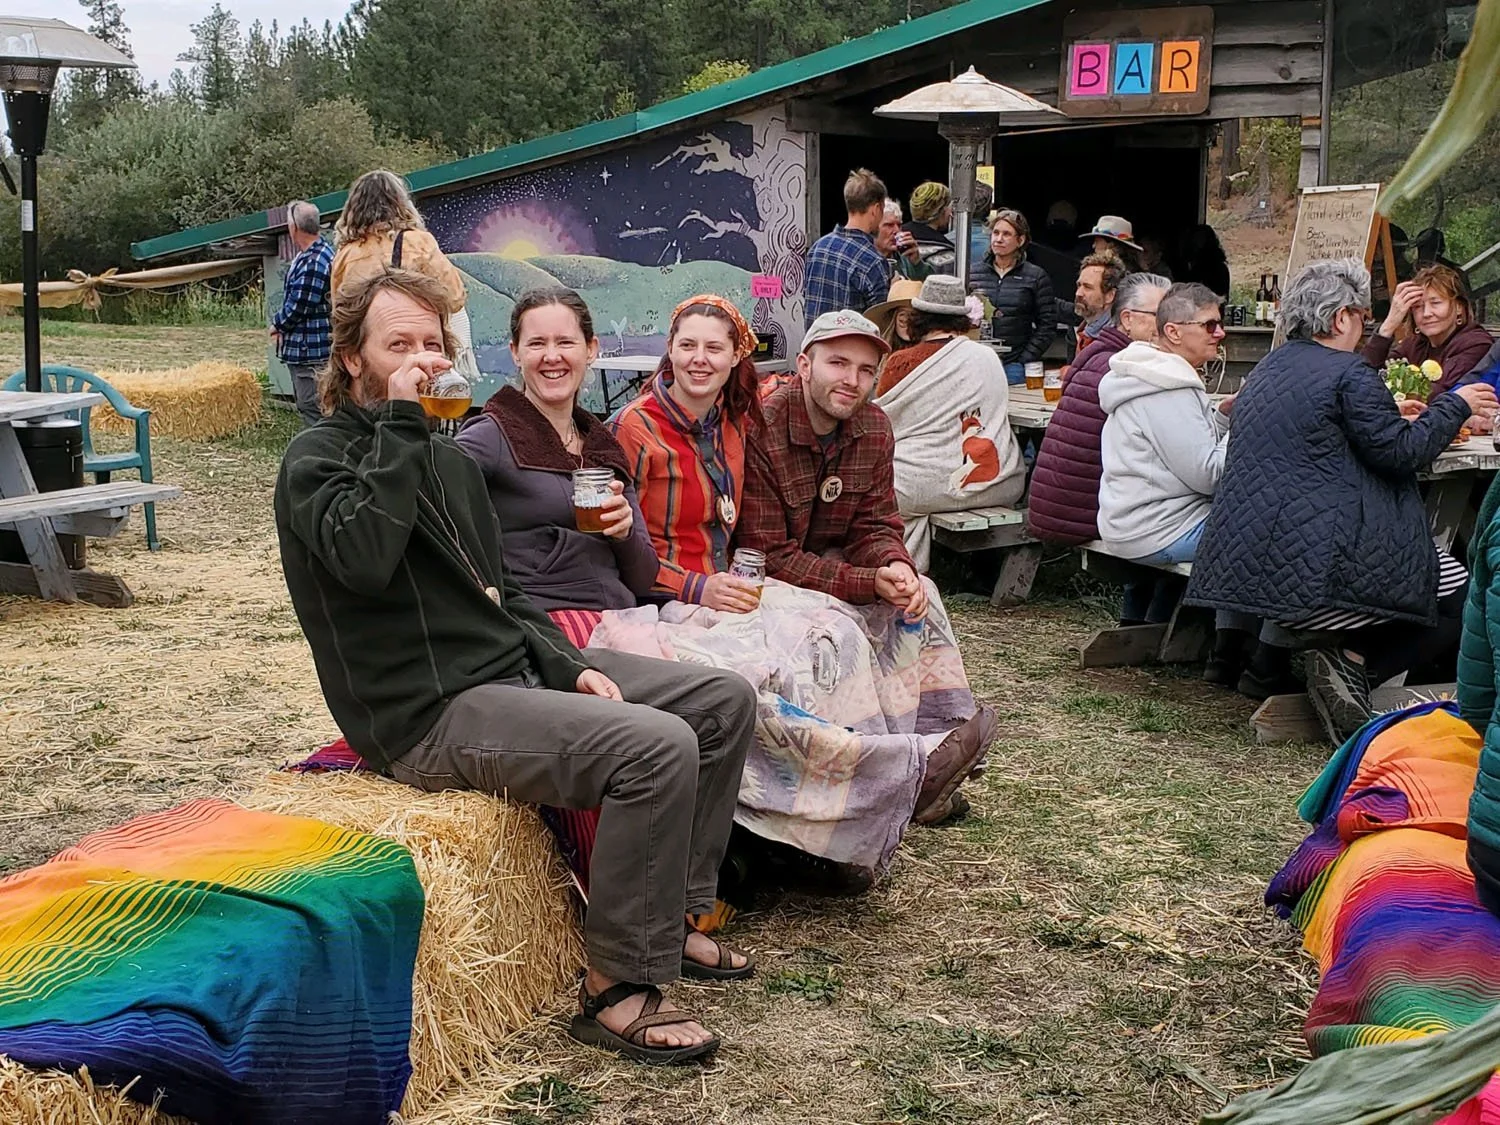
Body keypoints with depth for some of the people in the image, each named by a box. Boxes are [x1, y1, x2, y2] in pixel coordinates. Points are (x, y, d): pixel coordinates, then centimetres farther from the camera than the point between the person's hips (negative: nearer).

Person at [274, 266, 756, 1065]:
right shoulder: (318, 459, -7)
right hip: (428, 714, -9)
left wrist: (569, 665, 6)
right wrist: (398, 425, -23)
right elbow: (365, 557, -30)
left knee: (724, 701, 4)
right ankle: (617, 988, -15)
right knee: (657, 747, -27)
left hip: (513, 670, 9)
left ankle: (672, 913, 14)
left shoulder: (450, 462, 19)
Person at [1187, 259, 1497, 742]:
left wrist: (1393, 417, 32)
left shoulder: (1268, 368, 17)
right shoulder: (1348, 373, -9)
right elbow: (1402, 453, -10)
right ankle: (1353, 663, -8)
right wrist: (1454, 405, 5)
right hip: (1318, 567, -9)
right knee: (1460, 592, 5)